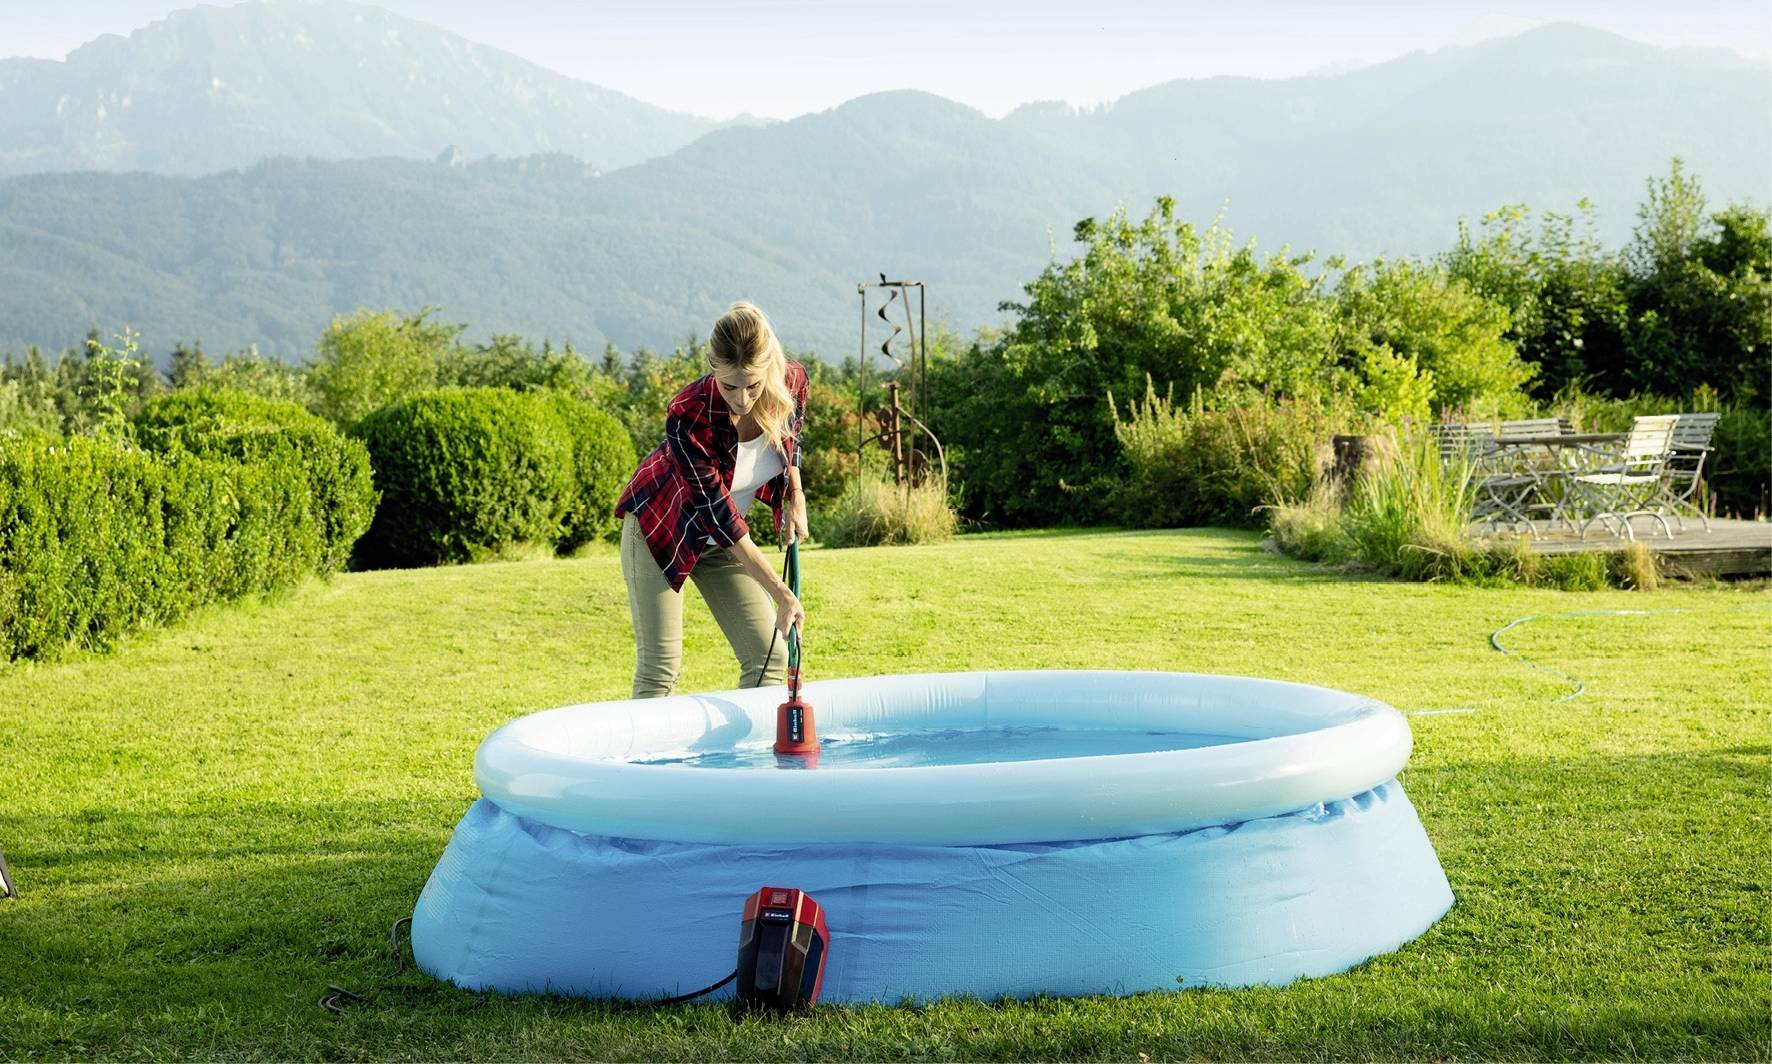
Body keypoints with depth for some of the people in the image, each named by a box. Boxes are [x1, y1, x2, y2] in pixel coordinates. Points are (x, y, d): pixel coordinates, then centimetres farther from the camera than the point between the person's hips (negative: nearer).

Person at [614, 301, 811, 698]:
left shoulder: (792, 382, -20)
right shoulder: (688, 415, -35)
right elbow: (715, 511, -29)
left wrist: (796, 497, -4)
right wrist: (781, 593, -29)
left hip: (723, 538, 5)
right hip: (661, 529, -5)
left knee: (770, 657, 0)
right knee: (659, 668, -9)